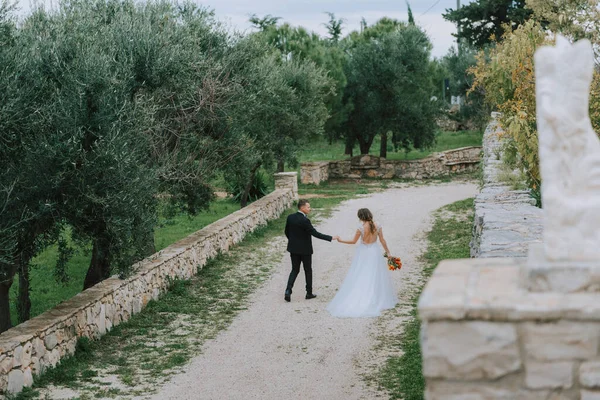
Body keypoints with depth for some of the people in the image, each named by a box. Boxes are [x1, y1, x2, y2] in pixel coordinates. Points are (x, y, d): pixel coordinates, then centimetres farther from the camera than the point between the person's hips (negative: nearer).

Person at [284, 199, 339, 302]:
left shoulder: (290, 217, -1)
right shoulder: (305, 220, -21)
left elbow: (287, 232, 8)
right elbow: (315, 234, -22)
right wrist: (331, 238, -19)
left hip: (293, 248, 5)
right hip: (305, 249, -5)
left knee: (295, 270, 12)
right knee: (308, 271, 11)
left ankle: (288, 290, -6)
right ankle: (309, 293, 20)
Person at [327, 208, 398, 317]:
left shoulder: (361, 227, -15)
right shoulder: (377, 226, -7)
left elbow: (353, 241, -8)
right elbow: (382, 241, -2)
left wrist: (341, 241, 5)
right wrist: (388, 252, 8)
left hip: (363, 253, -2)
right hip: (375, 252, 2)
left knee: (360, 277, 7)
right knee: (375, 277, 10)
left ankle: (358, 299, 8)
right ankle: (378, 299, 14)